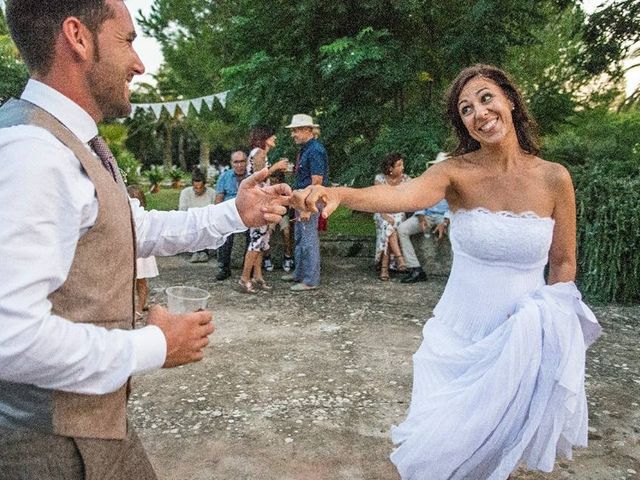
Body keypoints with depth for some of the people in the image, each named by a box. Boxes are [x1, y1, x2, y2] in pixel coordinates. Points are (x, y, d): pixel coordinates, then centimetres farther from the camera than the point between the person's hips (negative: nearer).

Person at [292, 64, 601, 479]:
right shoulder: (457, 172, -12)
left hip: (525, 337, 1)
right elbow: (401, 195, -34)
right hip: (459, 335, -1)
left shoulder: (554, 177, -7)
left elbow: (564, 264, 4)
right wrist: (338, 193, -52)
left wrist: (547, 317, -9)